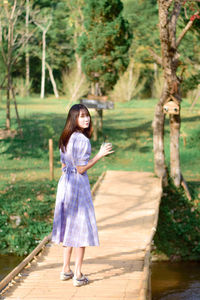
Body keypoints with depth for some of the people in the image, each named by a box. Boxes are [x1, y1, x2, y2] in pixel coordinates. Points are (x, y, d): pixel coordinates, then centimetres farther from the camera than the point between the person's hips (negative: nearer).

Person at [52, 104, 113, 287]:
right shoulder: (82, 140, -18)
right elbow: (81, 169, -18)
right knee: (82, 228, 0)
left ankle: (66, 270, 25)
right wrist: (100, 155, -18)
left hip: (64, 183, 8)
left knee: (69, 227, 17)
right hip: (78, 184, -8)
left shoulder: (65, 138, 8)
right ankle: (78, 275, 3)